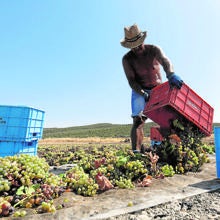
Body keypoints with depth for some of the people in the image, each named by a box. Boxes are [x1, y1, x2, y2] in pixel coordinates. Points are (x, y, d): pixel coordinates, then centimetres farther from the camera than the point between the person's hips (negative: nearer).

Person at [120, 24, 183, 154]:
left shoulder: (154, 50, -6)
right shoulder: (127, 59, -7)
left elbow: (165, 61, -26)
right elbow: (131, 80, -13)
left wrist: (171, 75, -48)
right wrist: (142, 93, -29)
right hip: (140, 91, -1)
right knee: (138, 121, -15)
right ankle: (137, 152, -16)